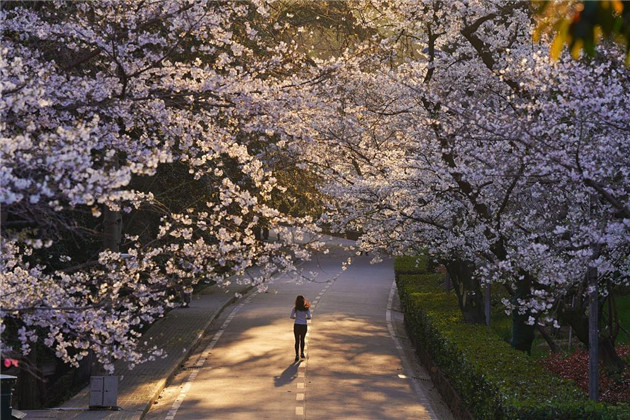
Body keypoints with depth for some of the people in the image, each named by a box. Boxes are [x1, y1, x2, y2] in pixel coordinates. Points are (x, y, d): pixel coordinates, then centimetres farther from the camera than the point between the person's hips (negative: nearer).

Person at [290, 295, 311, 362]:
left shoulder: (295, 308, -7)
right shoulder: (306, 308, -6)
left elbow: (291, 316, -11)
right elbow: (309, 317, -12)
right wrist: (305, 318, 9)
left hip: (296, 325, -1)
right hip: (304, 326, 1)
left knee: (297, 341, 6)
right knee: (302, 340, 19)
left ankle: (297, 355, 2)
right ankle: (302, 353, 29)